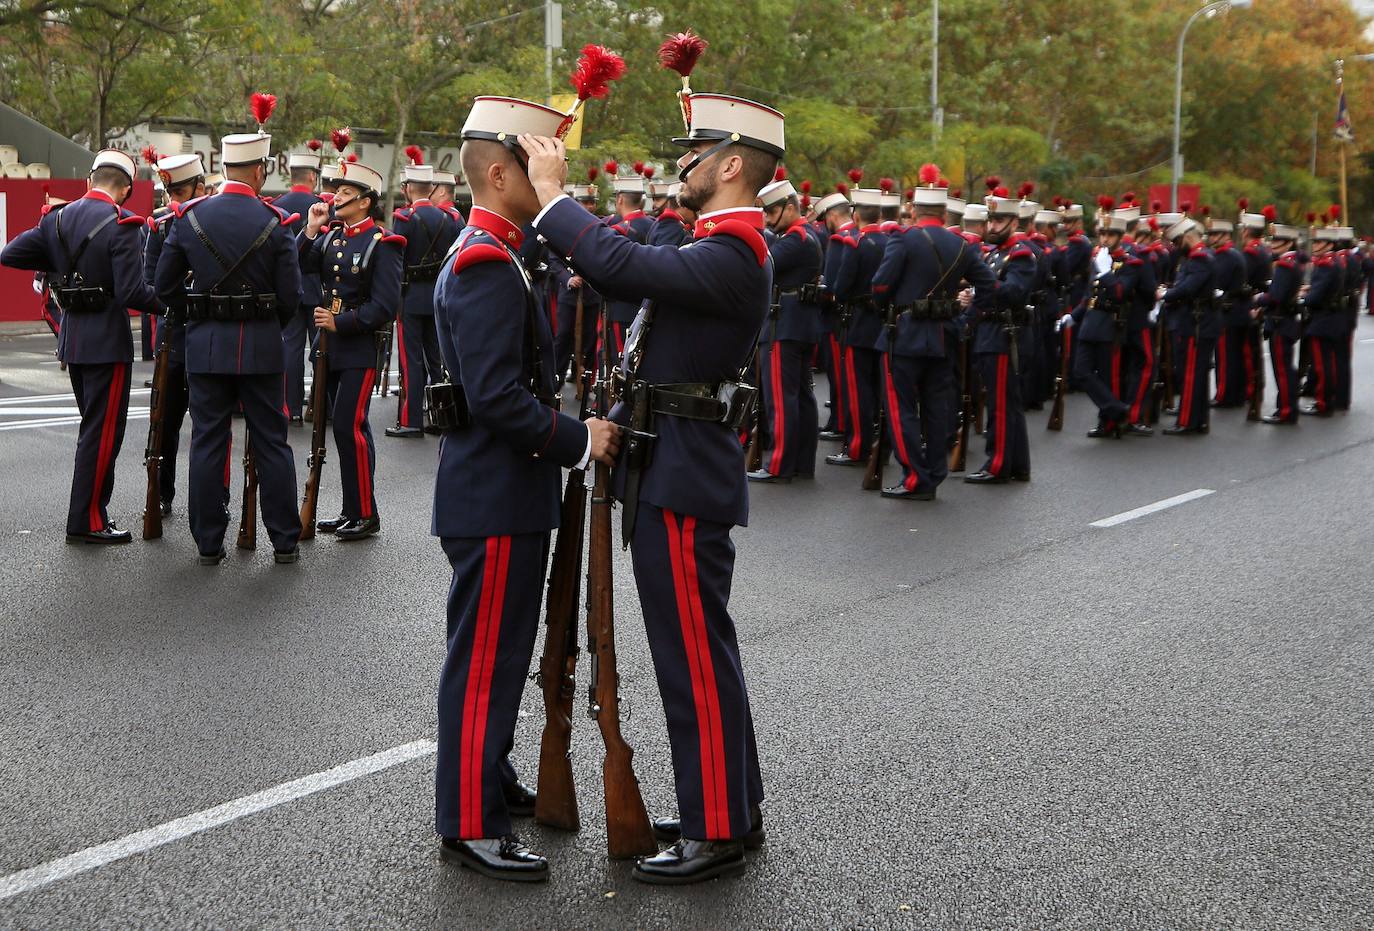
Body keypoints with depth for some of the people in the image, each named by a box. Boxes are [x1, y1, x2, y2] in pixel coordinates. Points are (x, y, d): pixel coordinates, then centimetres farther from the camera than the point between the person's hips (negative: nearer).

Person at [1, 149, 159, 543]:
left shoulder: (56, 218, 5)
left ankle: (93, 507, 28)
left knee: (94, 425, 20)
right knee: (103, 431, 0)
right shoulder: (122, 225, -16)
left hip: (71, 335, 7)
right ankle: (86, 522, 4)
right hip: (107, 339, -7)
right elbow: (132, 292, -22)